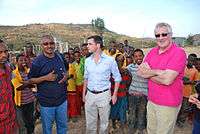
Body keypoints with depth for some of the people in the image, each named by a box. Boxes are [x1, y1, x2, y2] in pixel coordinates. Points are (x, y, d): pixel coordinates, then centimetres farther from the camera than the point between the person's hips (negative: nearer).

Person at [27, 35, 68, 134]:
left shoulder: (60, 57, 2)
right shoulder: (37, 61, -11)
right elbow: (30, 80, -7)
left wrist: (66, 76, -7)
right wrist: (45, 78, -21)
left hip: (62, 100, 4)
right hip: (46, 102, -3)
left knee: (63, 126, 21)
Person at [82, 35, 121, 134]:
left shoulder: (110, 60, -10)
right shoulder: (87, 60, 2)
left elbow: (117, 78, -1)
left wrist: (115, 94, -5)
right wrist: (84, 94, 12)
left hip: (104, 94, -3)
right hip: (90, 95, 3)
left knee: (104, 122, 14)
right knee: (90, 123, 15)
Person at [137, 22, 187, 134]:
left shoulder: (178, 52, -16)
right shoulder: (152, 51, 5)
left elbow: (167, 80, -25)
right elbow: (140, 72, -2)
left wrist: (149, 73, -12)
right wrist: (158, 72, -17)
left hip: (168, 104, -6)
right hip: (151, 100, 6)